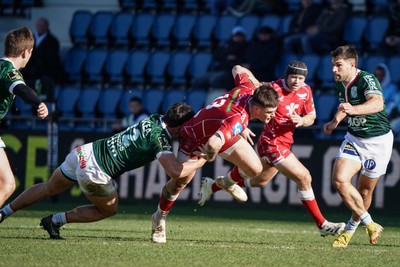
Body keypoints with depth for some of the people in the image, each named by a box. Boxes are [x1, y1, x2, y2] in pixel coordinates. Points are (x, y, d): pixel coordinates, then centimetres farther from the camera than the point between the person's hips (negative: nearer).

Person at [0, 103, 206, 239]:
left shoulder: (154, 119, 7)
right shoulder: (160, 140, -16)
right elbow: (175, 171, -27)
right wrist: (201, 161, -12)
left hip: (84, 152, 7)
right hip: (93, 173, -7)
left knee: (48, 189, 27)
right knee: (109, 210, 20)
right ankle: (56, 220, 14)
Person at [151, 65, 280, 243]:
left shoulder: (249, 88, -26)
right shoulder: (237, 120, -48)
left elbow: (238, 70, -3)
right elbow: (213, 143, -64)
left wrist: (260, 86, 6)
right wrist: (211, 156, -40)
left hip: (221, 131, 7)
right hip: (195, 138, -7)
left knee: (255, 169, -2)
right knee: (180, 182, -1)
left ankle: (228, 182, 32)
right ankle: (159, 219, 27)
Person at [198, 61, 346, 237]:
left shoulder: (306, 91, 0)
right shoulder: (274, 89, -21)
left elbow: (311, 117, 11)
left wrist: (302, 120, -11)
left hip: (284, 142, 9)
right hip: (272, 142, -9)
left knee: (259, 181, 27)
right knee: (304, 177, -14)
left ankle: (213, 186, 44)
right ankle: (322, 224, -6)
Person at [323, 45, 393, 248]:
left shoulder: (367, 79, -24)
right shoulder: (340, 85, 0)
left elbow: (377, 103, -45)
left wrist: (353, 109, -61)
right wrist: (334, 122, 10)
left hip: (378, 141, -6)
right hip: (354, 138, 6)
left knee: (365, 190, 3)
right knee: (339, 180, -15)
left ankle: (350, 230, 28)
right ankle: (370, 225, -4)